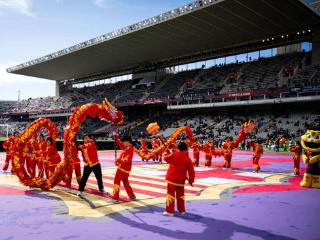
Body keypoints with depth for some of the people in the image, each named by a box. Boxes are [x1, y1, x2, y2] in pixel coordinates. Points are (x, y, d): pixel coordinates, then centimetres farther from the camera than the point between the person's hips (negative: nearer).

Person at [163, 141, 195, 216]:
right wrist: (191, 180, 12)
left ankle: (169, 211, 3)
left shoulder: (174, 155, -9)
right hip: (181, 180, 3)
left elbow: (166, 158, 7)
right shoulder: (188, 159, -1)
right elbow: (191, 171, 1)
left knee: (170, 194, 2)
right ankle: (182, 210, 27)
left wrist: (167, 152, 25)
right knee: (180, 195, 18)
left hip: (172, 178, -3)